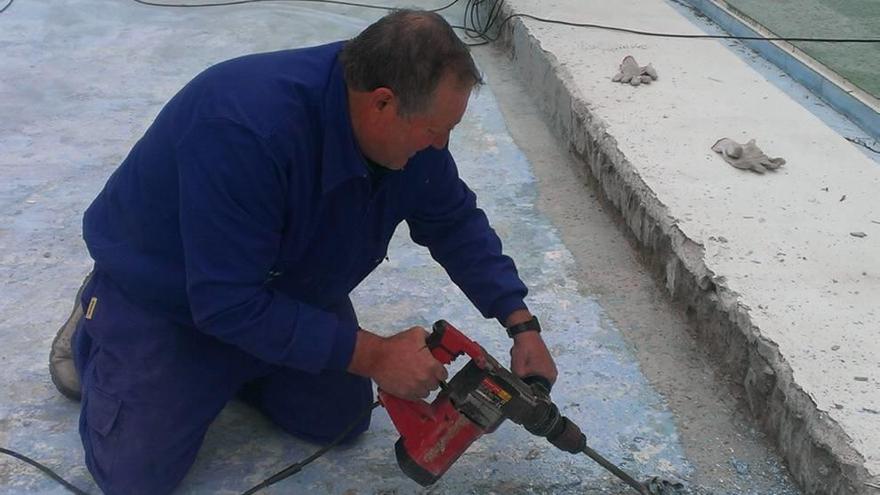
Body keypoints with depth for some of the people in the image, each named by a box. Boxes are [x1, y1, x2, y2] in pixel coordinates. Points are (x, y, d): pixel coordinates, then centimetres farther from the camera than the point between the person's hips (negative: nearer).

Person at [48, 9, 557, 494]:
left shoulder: (410, 126, -20)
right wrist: (374, 355, -33)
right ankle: (96, 331, 18)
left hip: (283, 287, 6)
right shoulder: (246, 128, -43)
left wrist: (522, 324, -13)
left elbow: (455, 222, -4)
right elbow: (229, 305, -38)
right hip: (161, 294, -6)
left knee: (339, 422, 4)